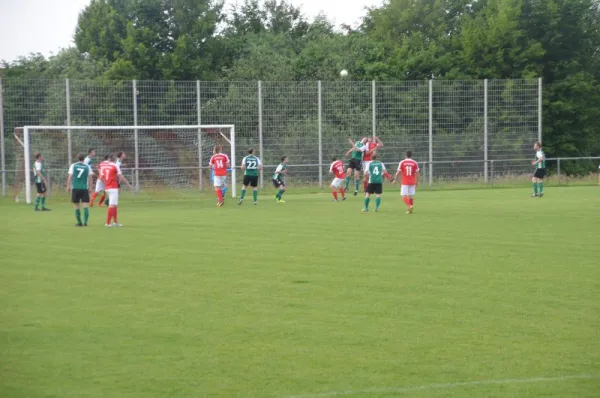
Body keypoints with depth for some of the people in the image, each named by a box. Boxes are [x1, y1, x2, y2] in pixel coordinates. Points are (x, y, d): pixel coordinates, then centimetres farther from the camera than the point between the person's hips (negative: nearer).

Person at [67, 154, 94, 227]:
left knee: (76, 206, 9)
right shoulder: (87, 166, 3)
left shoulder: (73, 166, 3)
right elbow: (90, 177, 3)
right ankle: (85, 222, -13)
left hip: (75, 188, 0)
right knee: (85, 206, -1)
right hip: (85, 188, 0)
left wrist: (68, 186, 6)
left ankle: (79, 222, 10)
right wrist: (90, 187, 10)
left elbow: (70, 177, -1)